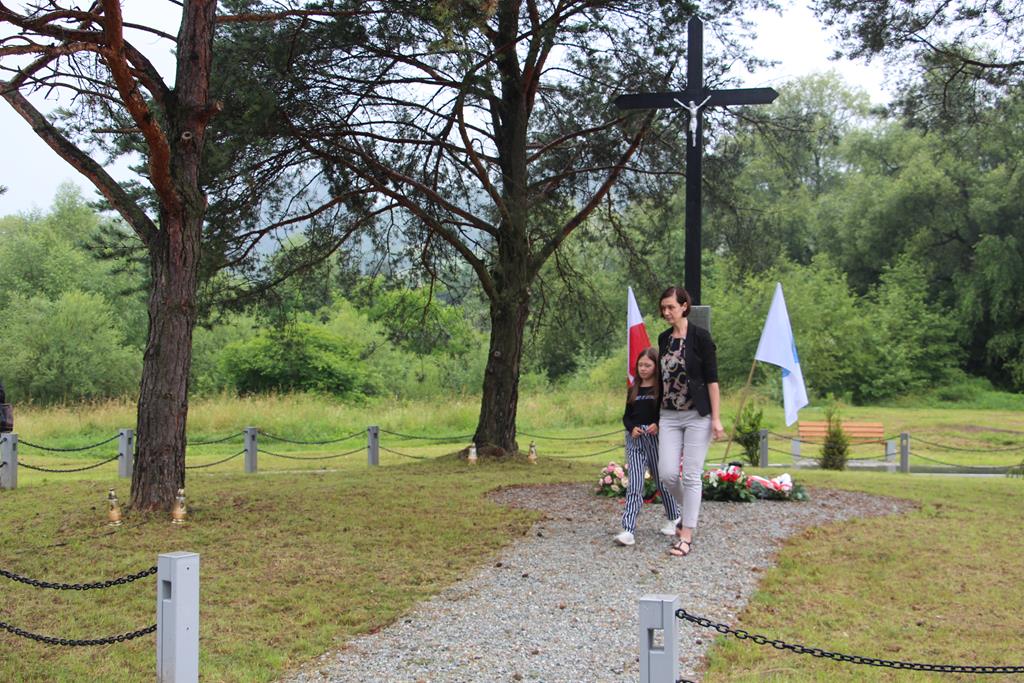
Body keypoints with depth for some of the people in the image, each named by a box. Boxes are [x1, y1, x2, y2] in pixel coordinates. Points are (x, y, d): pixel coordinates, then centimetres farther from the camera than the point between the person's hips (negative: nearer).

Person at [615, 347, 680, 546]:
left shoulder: (663, 388, 0)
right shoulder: (633, 390, 13)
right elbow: (626, 416, 15)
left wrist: (658, 425, -19)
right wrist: (632, 428, -5)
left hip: (656, 438, -3)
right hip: (635, 439, 3)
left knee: (662, 479, 10)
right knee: (634, 483, -8)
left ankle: (673, 518, 34)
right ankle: (628, 530, -17)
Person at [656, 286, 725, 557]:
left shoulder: (700, 336, -8)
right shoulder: (664, 338, 10)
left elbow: (712, 379, -10)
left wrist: (716, 418, -14)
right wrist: (655, 416, 17)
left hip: (697, 415, -5)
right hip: (669, 416, 5)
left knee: (691, 475, -4)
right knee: (667, 473, -2)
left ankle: (686, 537, 2)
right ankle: (688, 510, 27)